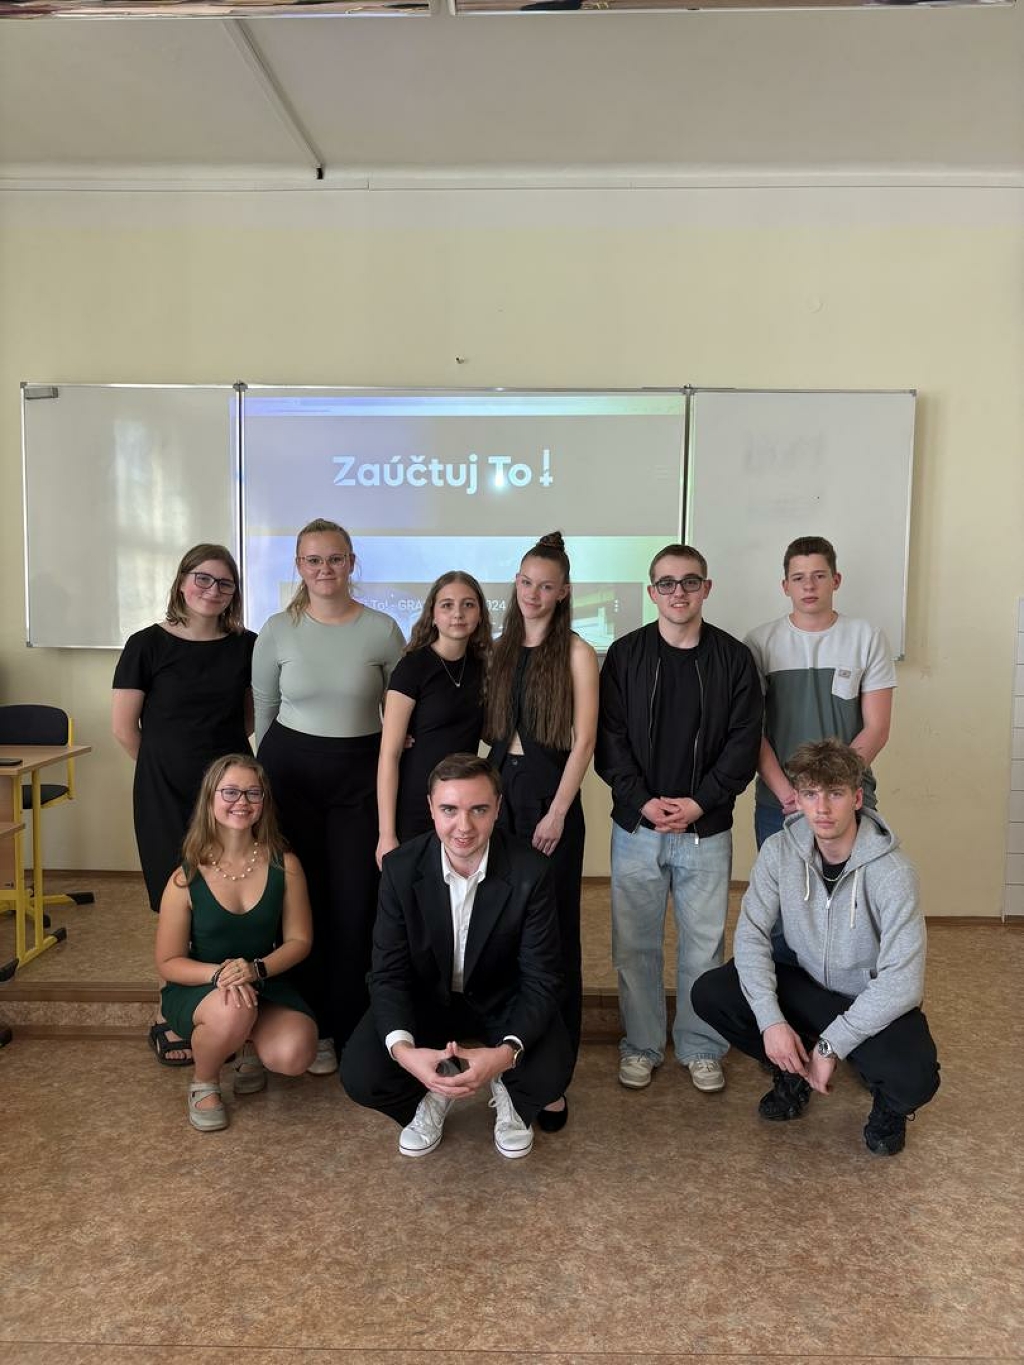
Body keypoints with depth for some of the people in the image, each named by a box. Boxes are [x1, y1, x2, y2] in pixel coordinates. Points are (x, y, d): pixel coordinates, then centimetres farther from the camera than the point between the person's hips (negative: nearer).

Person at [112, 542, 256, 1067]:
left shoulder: (246, 646, 3)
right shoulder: (148, 644, -5)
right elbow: (124, 727, -2)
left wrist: (220, 750, 9)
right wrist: (169, 766, 7)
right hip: (167, 793, -2)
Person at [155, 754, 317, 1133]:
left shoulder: (284, 866, -9)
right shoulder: (186, 879, -13)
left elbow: (299, 940, -4)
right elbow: (169, 962, -7)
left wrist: (256, 969, -23)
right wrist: (219, 974, -26)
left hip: (264, 984, 2)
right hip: (196, 989, -2)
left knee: (295, 1055, -26)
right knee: (231, 1011, -38)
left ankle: (249, 1046, 13)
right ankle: (203, 1084, -2)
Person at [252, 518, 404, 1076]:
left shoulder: (382, 630, -2)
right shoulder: (278, 631, 1)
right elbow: (264, 710, 10)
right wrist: (271, 771, 12)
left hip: (361, 774, 0)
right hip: (290, 770, 1)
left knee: (357, 901, 0)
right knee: (301, 899, 4)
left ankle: (349, 1026, 17)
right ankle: (310, 1027, 20)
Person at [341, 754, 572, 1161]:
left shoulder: (530, 872, -24)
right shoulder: (401, 867, -20)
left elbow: (540, 980, -20)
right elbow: (388, 973, -17)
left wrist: (507, 1052, -39)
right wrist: (403, 1048, -37)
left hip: (501, 1000, -1)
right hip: (424, 996, 1)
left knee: (551, 1071, -27)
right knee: (360, 1075, -22)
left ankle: (508, 1096, 11)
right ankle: (433, 1094, 12)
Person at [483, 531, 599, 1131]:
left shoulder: (575, 652, -4)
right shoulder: (501, 649, 12)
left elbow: (584, 739, -8)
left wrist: (557, 812, -12)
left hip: (549, 791, -5)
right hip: (499, 787, 5)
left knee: (552, 932, 0)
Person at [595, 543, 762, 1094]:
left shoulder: (733, 657, 1)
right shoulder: (625, 654, 2)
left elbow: (744, 742, -2)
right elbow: (608, 739, -2)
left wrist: (699, 802, -11)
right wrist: (643, 801, -12)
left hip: (706, 829, 0)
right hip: (636, 826, 1)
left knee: (704, 944, 8)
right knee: (635, 943, 9)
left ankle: (701, 1048, 26)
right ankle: (640, 1045, 26)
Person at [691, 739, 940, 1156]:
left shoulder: (891, 872, -26)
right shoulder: (780, 851, -14)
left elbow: (901, 981, -26)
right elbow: (751, 933, -11)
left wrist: (830, 1045, -24)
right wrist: (771, 1019, -23)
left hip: (875, 1003, -3)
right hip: (808, 985, 4)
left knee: (914, 1079, -33)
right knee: (709, 994, -16)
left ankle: (888, 1104, 8)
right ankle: (793, 1072, 11)